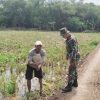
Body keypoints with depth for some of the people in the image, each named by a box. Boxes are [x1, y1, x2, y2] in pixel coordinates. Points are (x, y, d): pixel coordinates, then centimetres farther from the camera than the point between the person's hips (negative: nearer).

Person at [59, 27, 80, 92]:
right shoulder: (67, 39, 8)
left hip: (74, 58, -10)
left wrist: (73, 60, -27)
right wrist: (67, 55, 25)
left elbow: (74, 50, -27)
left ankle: (69, 87, -3)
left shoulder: (72, 39, -24)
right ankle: (75, 83, 33)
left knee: (71, 71, -8)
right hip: (72, 57, 10)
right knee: (74, 70, 19)